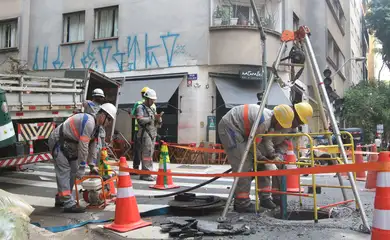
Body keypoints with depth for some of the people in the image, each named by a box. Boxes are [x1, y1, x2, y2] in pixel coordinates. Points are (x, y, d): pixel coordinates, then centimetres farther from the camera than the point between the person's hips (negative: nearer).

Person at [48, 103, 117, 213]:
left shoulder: (96, 126, 8)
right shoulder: (88, 122, -25)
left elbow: (92, 147, 13)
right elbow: (83, 146, -25)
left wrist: (92, 165, 11)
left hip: (67, 145, 11)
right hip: (58, 142, -11)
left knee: (72, 171, 12)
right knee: (64, 172, -13)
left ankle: (61, 199, 24)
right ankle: (68, 204, -14)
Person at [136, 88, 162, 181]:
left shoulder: (152, 109, 22)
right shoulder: (140, 108, -1)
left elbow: (158, 125, 19)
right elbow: (140, 120, -17)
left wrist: (158, 119, -3)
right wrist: (152, 117, -15)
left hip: (153, 135, 8)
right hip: (145, 134, -8)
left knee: (149, 155, 8)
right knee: (147, 155, -11)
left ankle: (144, 174, 14)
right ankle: (146, 174, -9)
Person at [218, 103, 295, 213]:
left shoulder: (271, 121, 3)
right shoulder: (264, 121, -28)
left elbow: (267, 141, 5)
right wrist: (260, 157, -5)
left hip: (237, 129, 10)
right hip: (229, 127, -10)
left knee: (247, 163, 10)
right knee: (242, 165, -13)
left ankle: (240, 202, 17)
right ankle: (242, 203, -9)